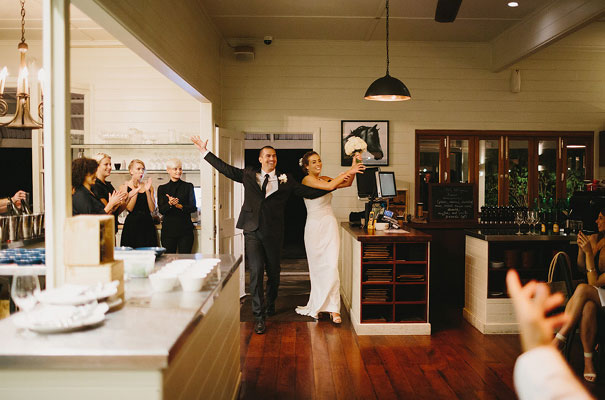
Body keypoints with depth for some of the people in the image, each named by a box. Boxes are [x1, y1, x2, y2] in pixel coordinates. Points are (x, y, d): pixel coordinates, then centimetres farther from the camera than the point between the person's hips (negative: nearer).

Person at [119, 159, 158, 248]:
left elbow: (152, 209, 0)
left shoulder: (149, 187, 9)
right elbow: (129, 208, -9)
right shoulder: (124, 187, 2)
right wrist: (136, 190, -14)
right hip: (132, 223, -2)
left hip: (147, 223, 3)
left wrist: (147, 191, -8)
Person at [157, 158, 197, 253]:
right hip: (168, 229, 1)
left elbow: (193, 208, 1)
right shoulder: (162, 188, 10)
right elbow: (161, 210, 2)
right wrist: (169, 204, -19)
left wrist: (180, 206, -17)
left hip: (185, 229, -1)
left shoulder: (188, 186, 7)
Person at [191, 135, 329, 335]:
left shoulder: (285, 180, 7)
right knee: (256, 272, -7)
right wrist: (205, 151, 12)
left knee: (274, 273, 12)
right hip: (253, 231, -1)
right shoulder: (249, 175, 10)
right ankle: (259, 316, 0)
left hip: (273, 233, 1)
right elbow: (225, 168, 13)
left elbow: (310, 192, 4)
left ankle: (270, 306, 37)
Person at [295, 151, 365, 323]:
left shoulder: (324, 178, 12)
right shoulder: (307, 180, -7)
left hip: (330, 225, 4)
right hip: (315, 226, -4)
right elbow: (330, 186, -20)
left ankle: (333, 308, -5)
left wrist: (353, 168, -8)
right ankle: (318, 304, 23)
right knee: (317, 267, 6)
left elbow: (347, 183, 7)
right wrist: (348, 171, -18)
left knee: (331, 266, -6)